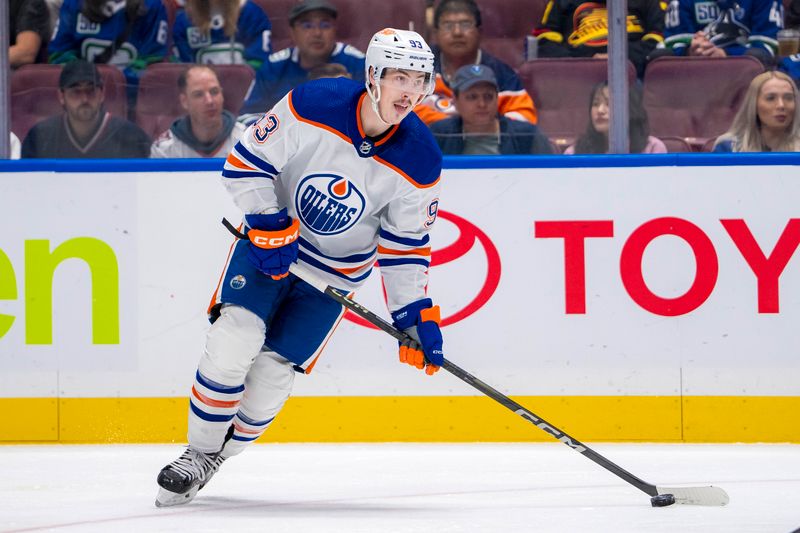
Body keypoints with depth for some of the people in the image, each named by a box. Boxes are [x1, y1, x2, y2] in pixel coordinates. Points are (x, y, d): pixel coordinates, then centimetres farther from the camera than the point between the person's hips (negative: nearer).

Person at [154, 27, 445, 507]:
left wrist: (417, 315, -7)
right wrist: (268, 228, -22)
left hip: (336, 269, 1)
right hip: (269, 237, -1)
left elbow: (405, 244, -3)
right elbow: (245, 164, -13)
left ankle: (214, 461, 16)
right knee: (234, 339, -19)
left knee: (273, 374, -6)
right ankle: (199, 452, -1)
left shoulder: (420, 164, -15)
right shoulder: (311, 107, -22)